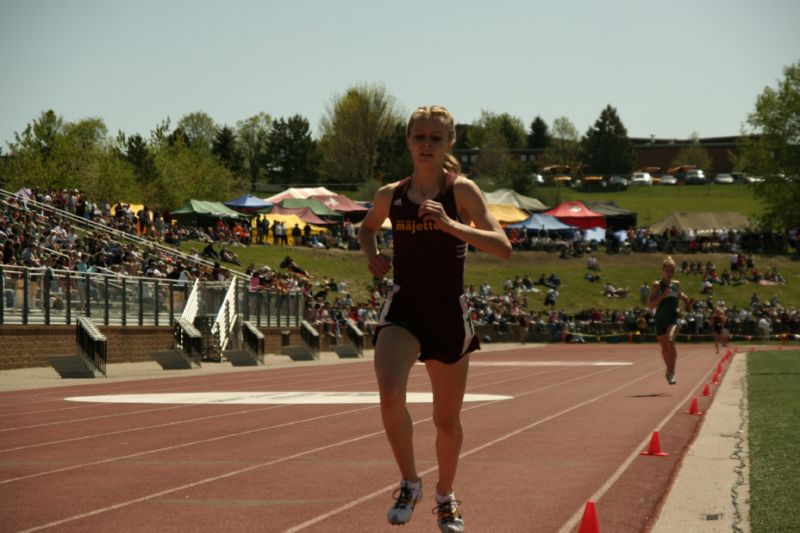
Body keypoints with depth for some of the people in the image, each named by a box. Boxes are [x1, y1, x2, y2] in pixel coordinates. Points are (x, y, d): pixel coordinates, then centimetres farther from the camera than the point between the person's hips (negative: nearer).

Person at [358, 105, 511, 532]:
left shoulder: (461, 191, -7)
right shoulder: (391, 195, 2)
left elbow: (503, 247, -18)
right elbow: (367, 228, 25)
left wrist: (450, 225, -29)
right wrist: (372, 255, 3)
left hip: (449, 312, -1)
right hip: (403, 308, 1)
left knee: (447, 420, 11)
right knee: (390, 395, -26)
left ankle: (445, 497, 37)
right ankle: (409, 483, -3)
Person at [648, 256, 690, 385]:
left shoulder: (676, 284, 8)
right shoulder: (657, 285, -3)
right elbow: (650, 305, -10)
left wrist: (685, 299, 8)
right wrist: (663, 295, -21)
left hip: (673, 318, 0)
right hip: (660, 320, 0)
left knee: (670, 341, -26)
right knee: (664, 348, 13)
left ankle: (671, 373, -26)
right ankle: (669, 370, 39)